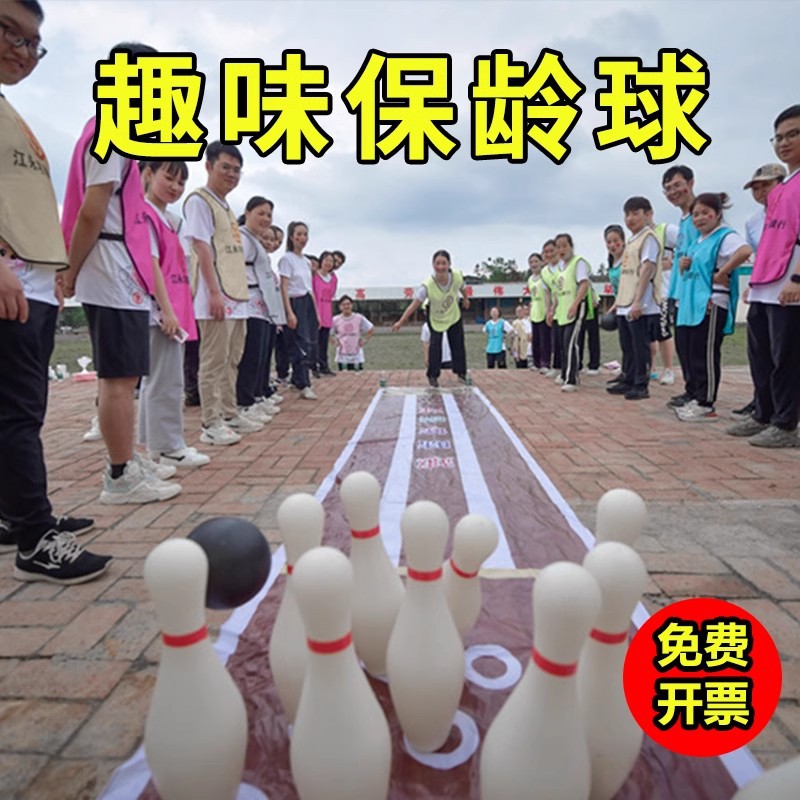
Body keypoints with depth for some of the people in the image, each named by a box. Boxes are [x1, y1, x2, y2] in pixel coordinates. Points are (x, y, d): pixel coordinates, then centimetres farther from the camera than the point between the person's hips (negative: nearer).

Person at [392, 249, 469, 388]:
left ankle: (461, 372, 26)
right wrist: (401, 322, -37)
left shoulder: (457, 276, -28)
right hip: (435, 318, -3)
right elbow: (414, 304, -34)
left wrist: (465, 299, 16)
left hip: (454, 315, 3)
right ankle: (433, 375, 10)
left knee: (458, 344, 6)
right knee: (435, 346, -8)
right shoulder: (428, 285, -36)